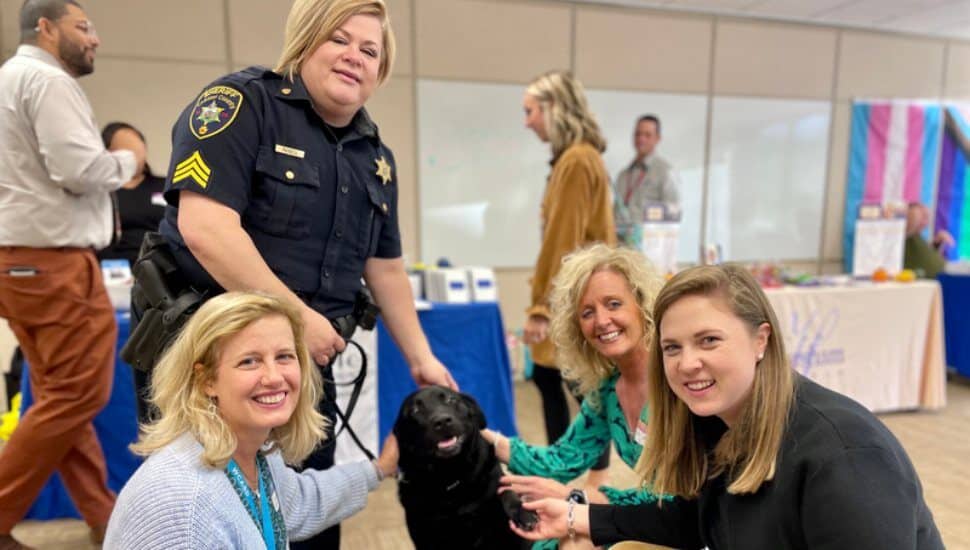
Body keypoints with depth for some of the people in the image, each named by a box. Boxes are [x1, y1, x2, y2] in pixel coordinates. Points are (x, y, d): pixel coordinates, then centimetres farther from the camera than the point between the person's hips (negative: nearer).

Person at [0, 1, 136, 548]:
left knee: (60, 395, 10)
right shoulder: (47, 79, -9)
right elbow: (80, 170, -19)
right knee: (79, 394, -4)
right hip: (53, 260, -11)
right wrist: (126, 162, -1)